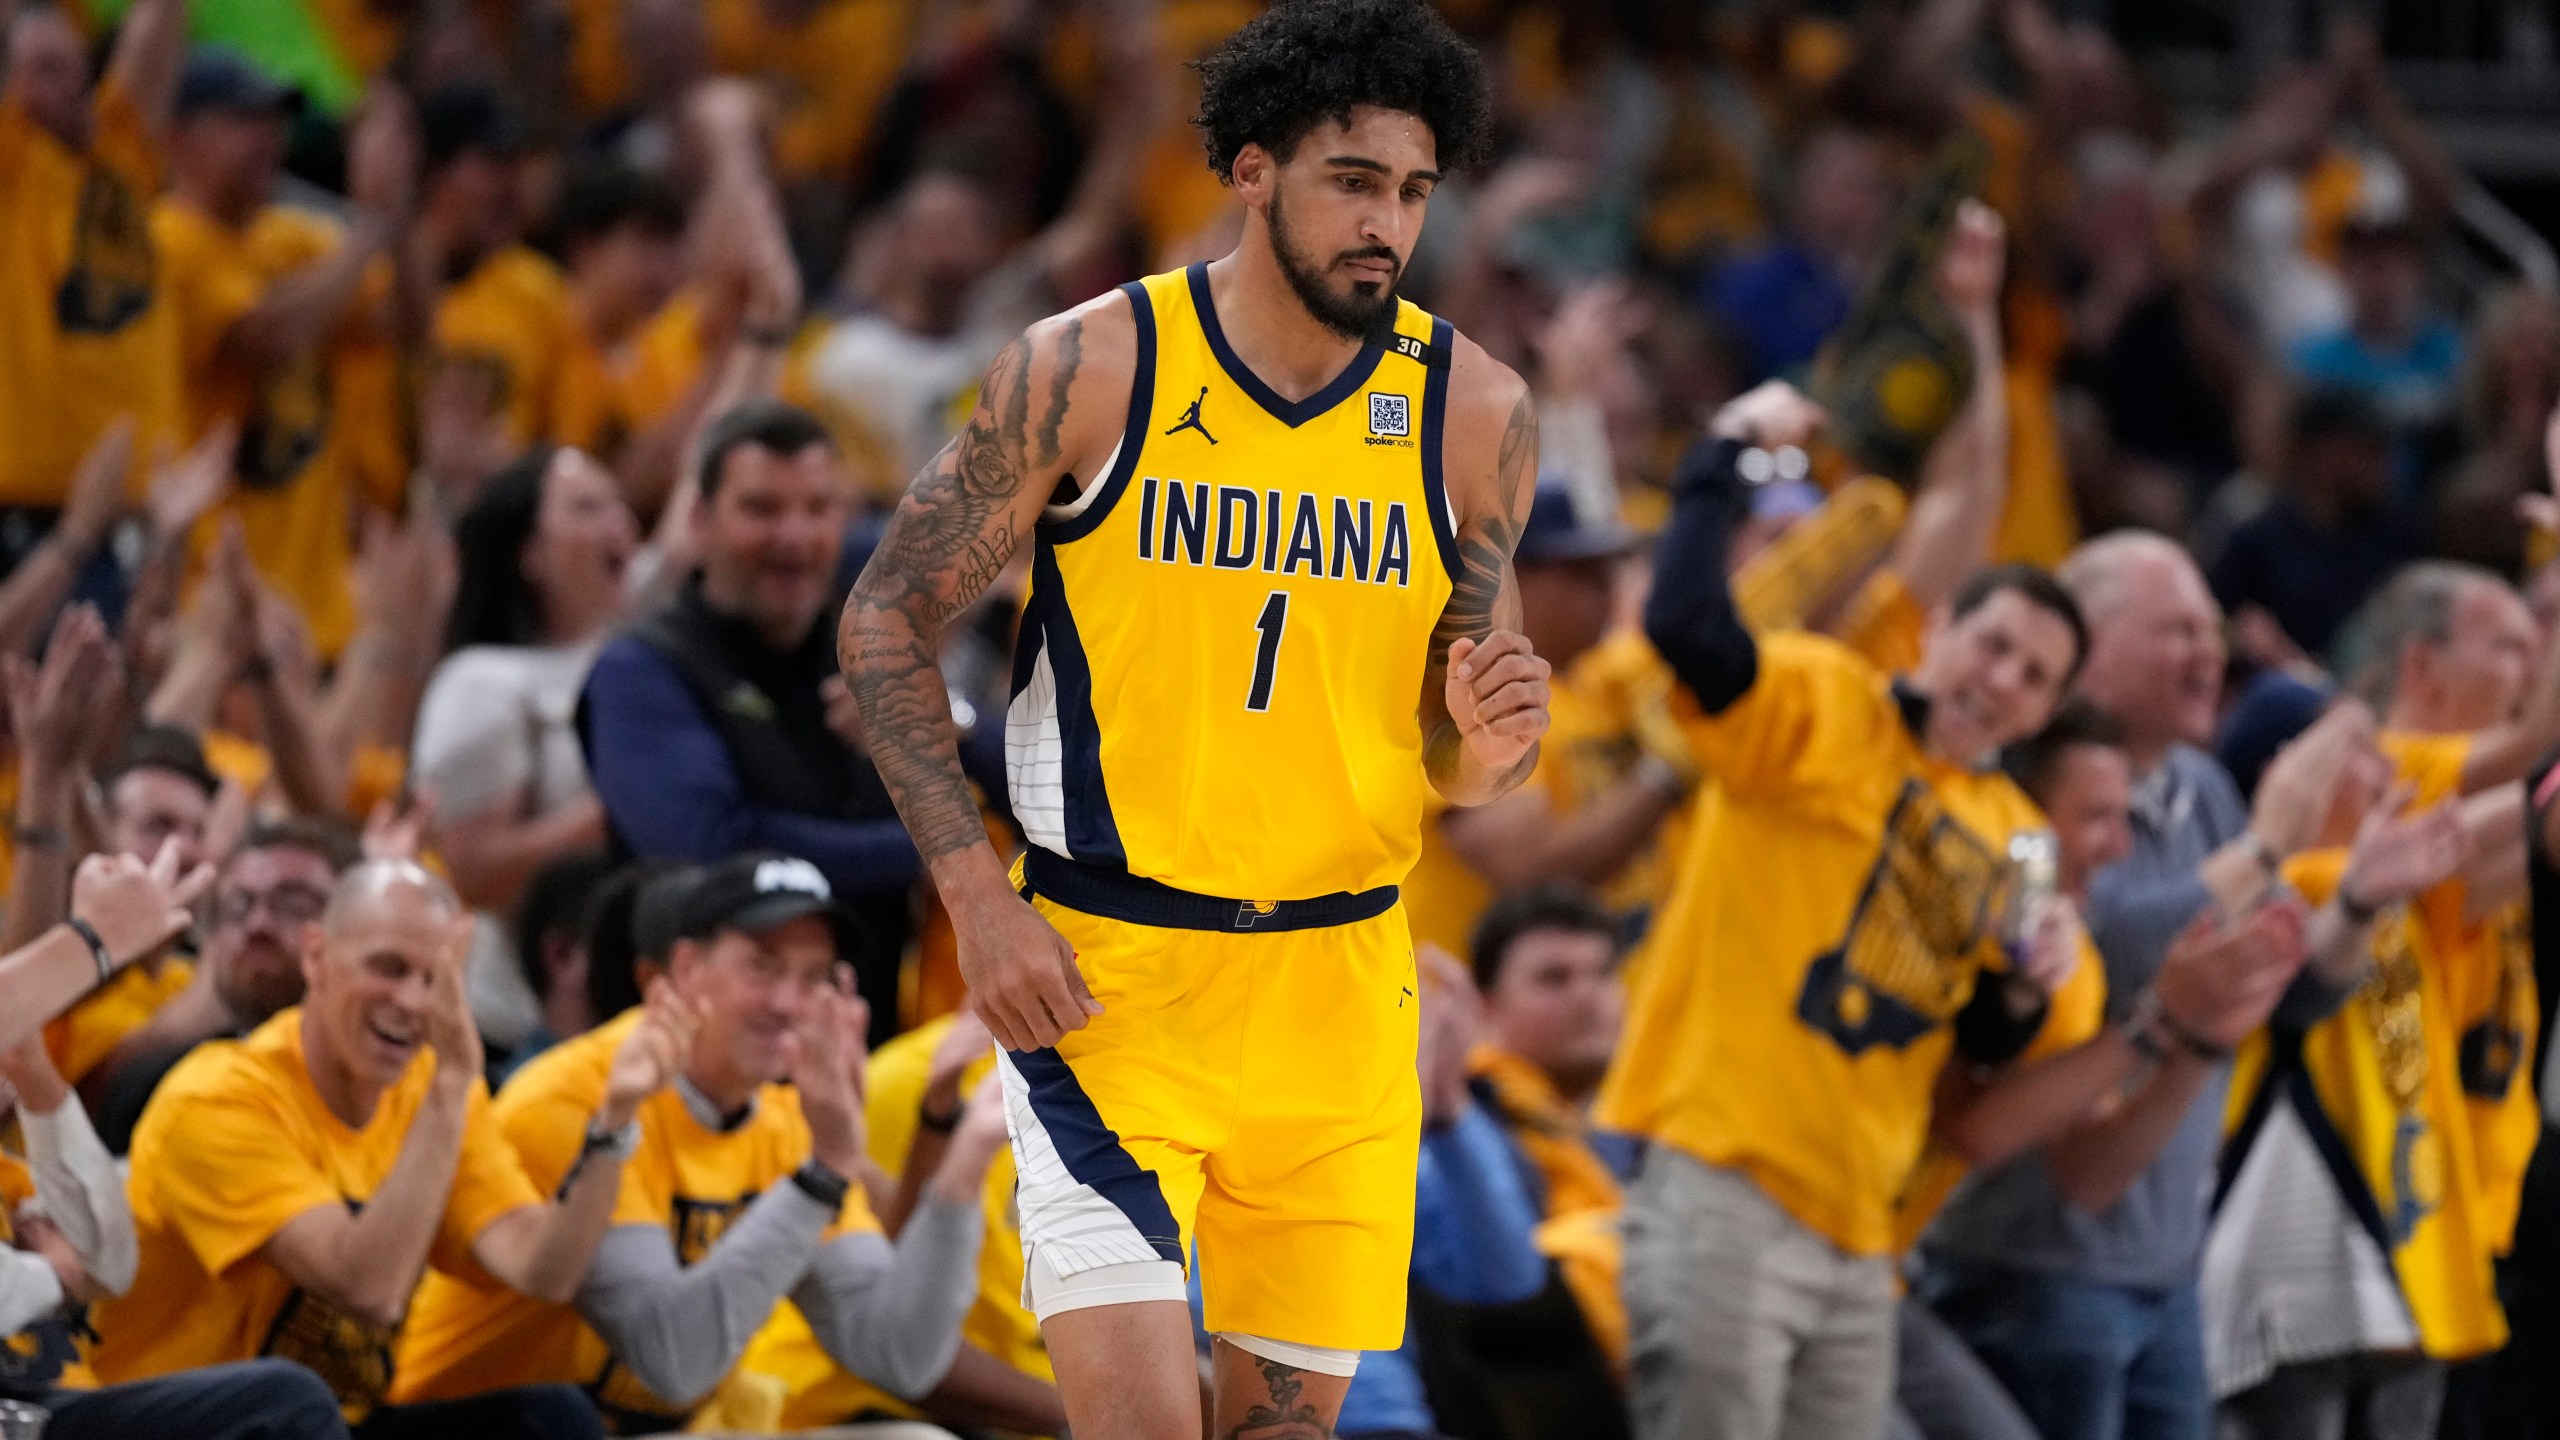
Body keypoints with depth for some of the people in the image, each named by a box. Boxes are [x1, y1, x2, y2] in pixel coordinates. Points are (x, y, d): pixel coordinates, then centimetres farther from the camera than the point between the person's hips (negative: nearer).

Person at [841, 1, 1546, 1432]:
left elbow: (1449, 754, 9)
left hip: (1337, 986, 3)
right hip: (1094, 973, -3)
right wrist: (979, 897, -10)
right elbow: (889, 620, -1)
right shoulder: (1089, 371, -9)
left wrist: (1485, 746, -16)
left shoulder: (1478, 411, 0)